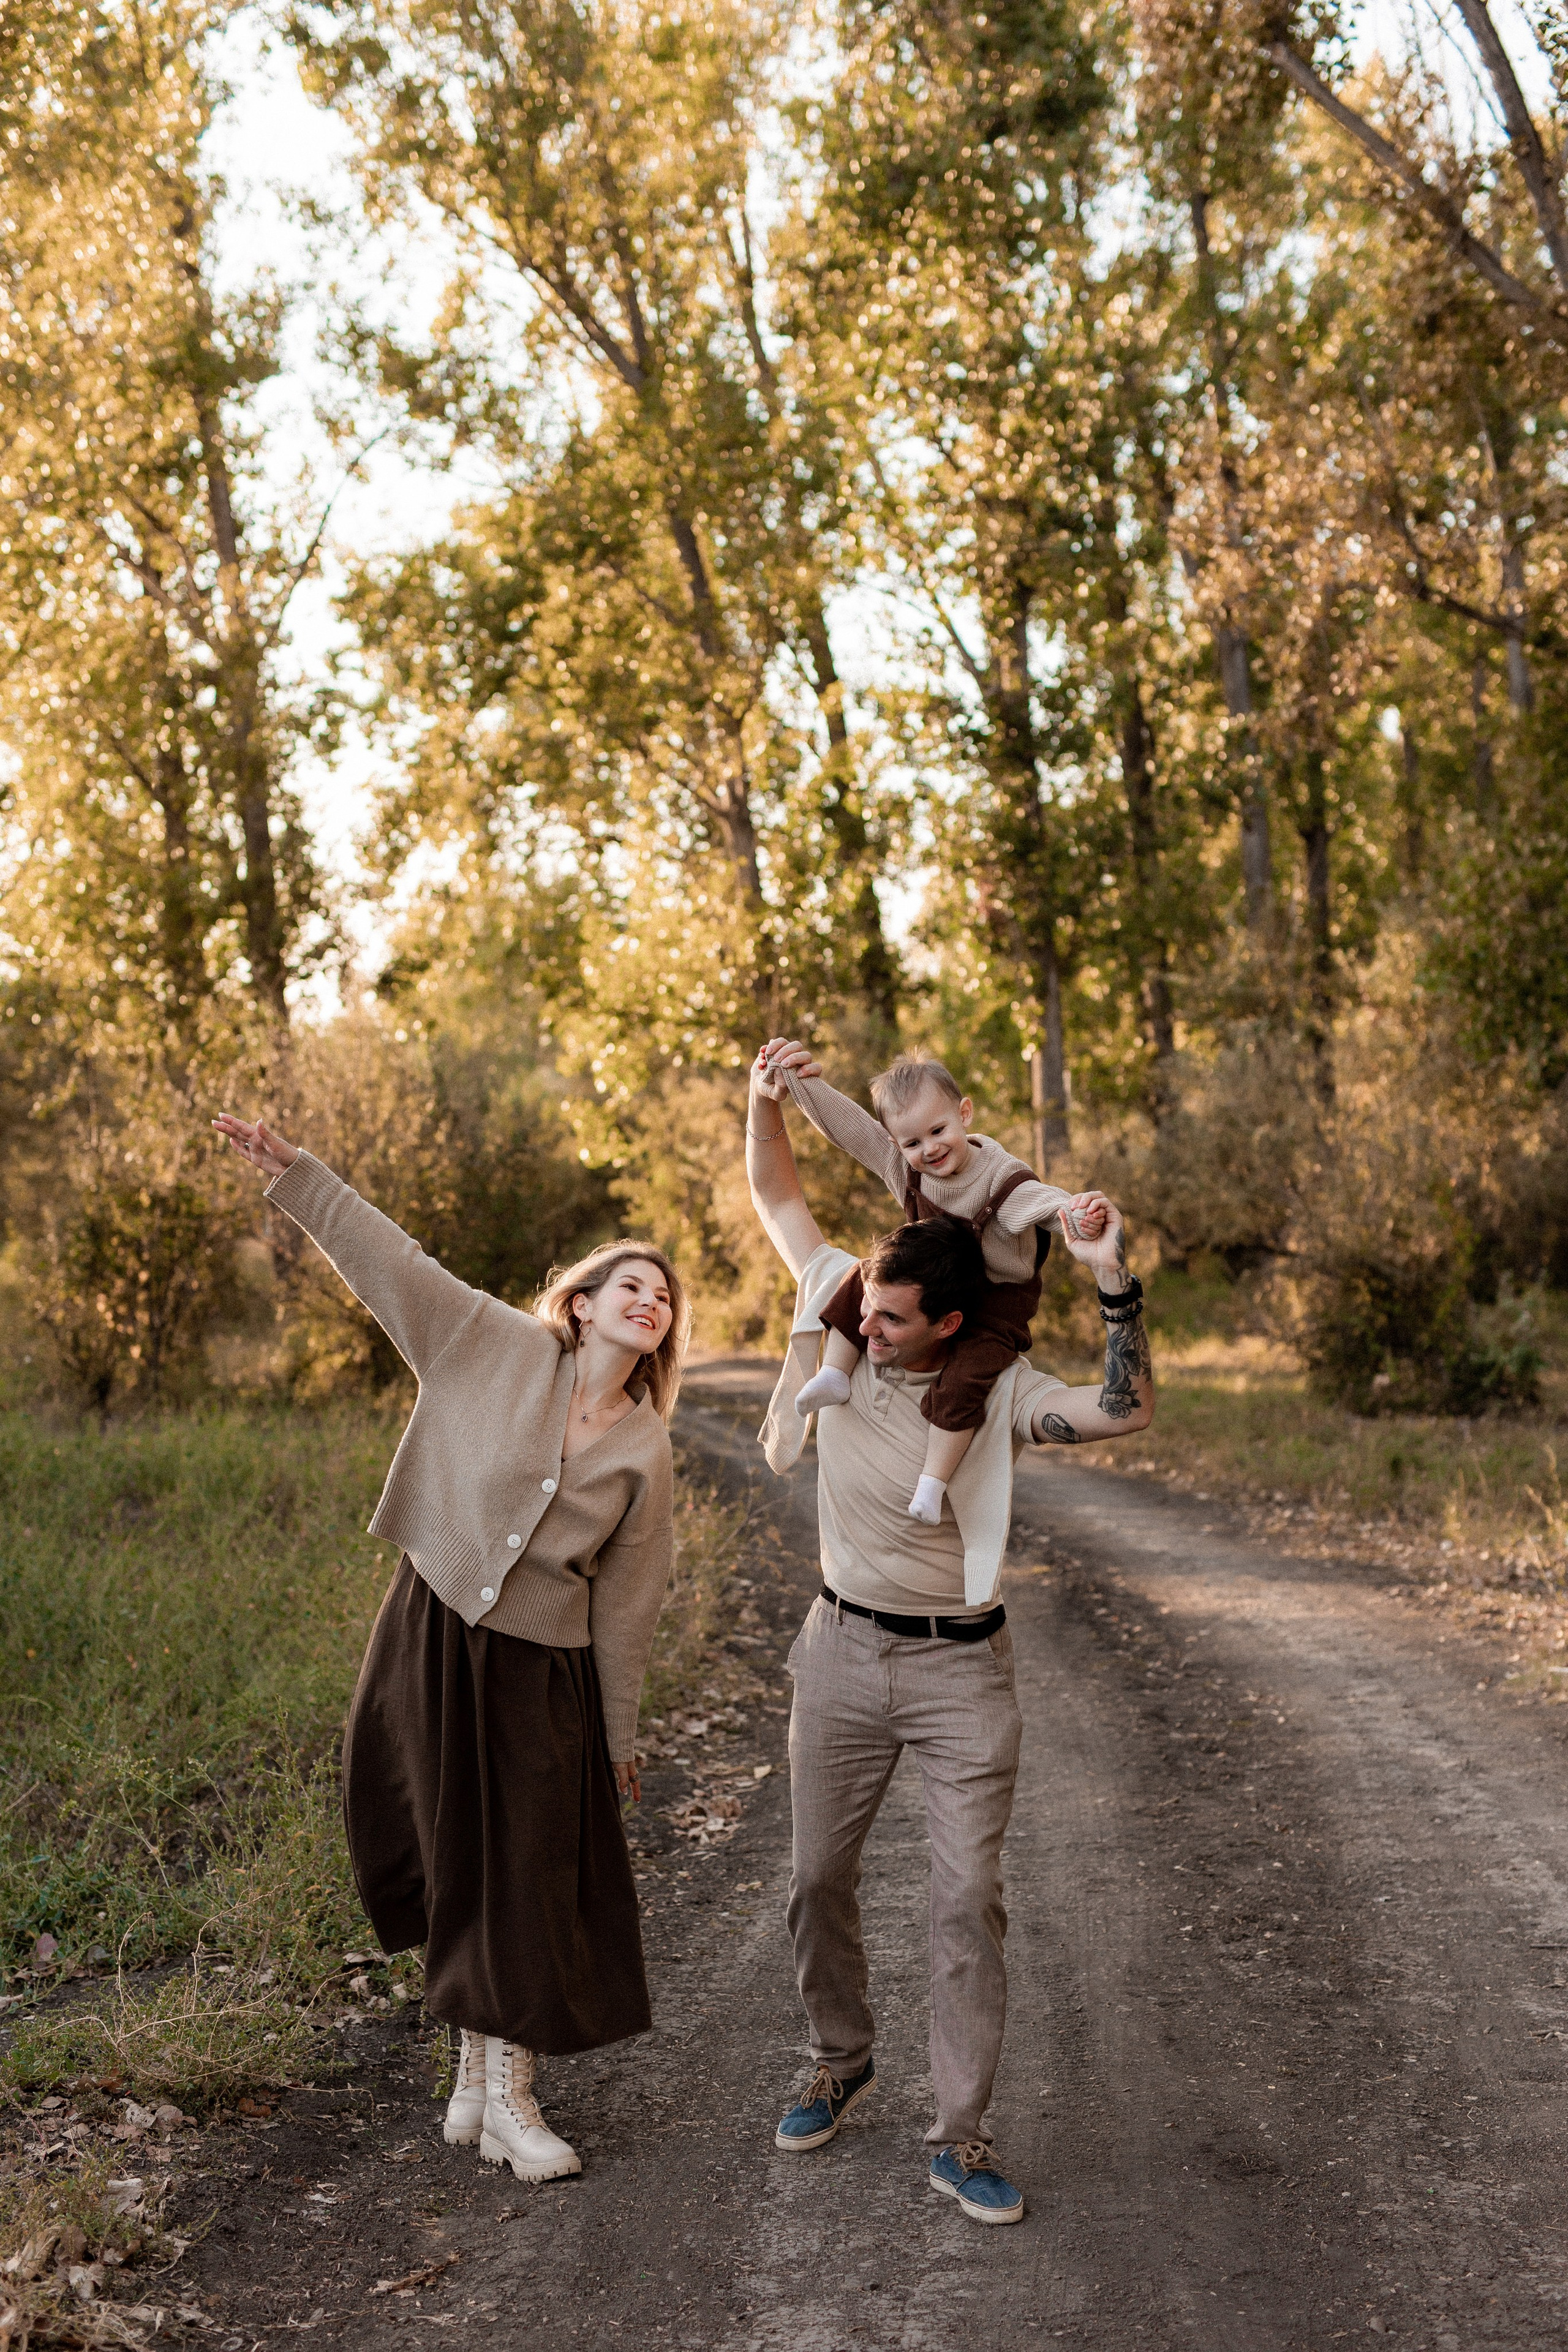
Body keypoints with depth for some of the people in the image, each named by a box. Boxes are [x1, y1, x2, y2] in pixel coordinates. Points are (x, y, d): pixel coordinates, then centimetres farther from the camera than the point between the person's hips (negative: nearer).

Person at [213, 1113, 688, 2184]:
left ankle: (507, 2090, 17)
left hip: (543, 1666, 1)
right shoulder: (501, 1349, -4)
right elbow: (393, 1262, -5)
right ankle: (477, 2068, 27)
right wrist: (294, 1170, -11)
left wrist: (621, 1733, 8)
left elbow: (627, 1595, 5)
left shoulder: (646, 1448, 0)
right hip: (434, 1638, -1)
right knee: (452, 1862, 8)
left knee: (530, 1874, 3)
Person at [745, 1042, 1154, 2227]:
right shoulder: (842, 1317, -6)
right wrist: (766, 1103, -14)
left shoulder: (998, 1392, -15)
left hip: (960, 1665, -3)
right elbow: (780, 1200, 2)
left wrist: (1115, 1280, -38)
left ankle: (961, 2137, 9)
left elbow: (1127, 1409, -30)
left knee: (970, 1898, -2)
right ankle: (844, 2060, 38)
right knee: (819, 1879, 14)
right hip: (843, 1650, 4)